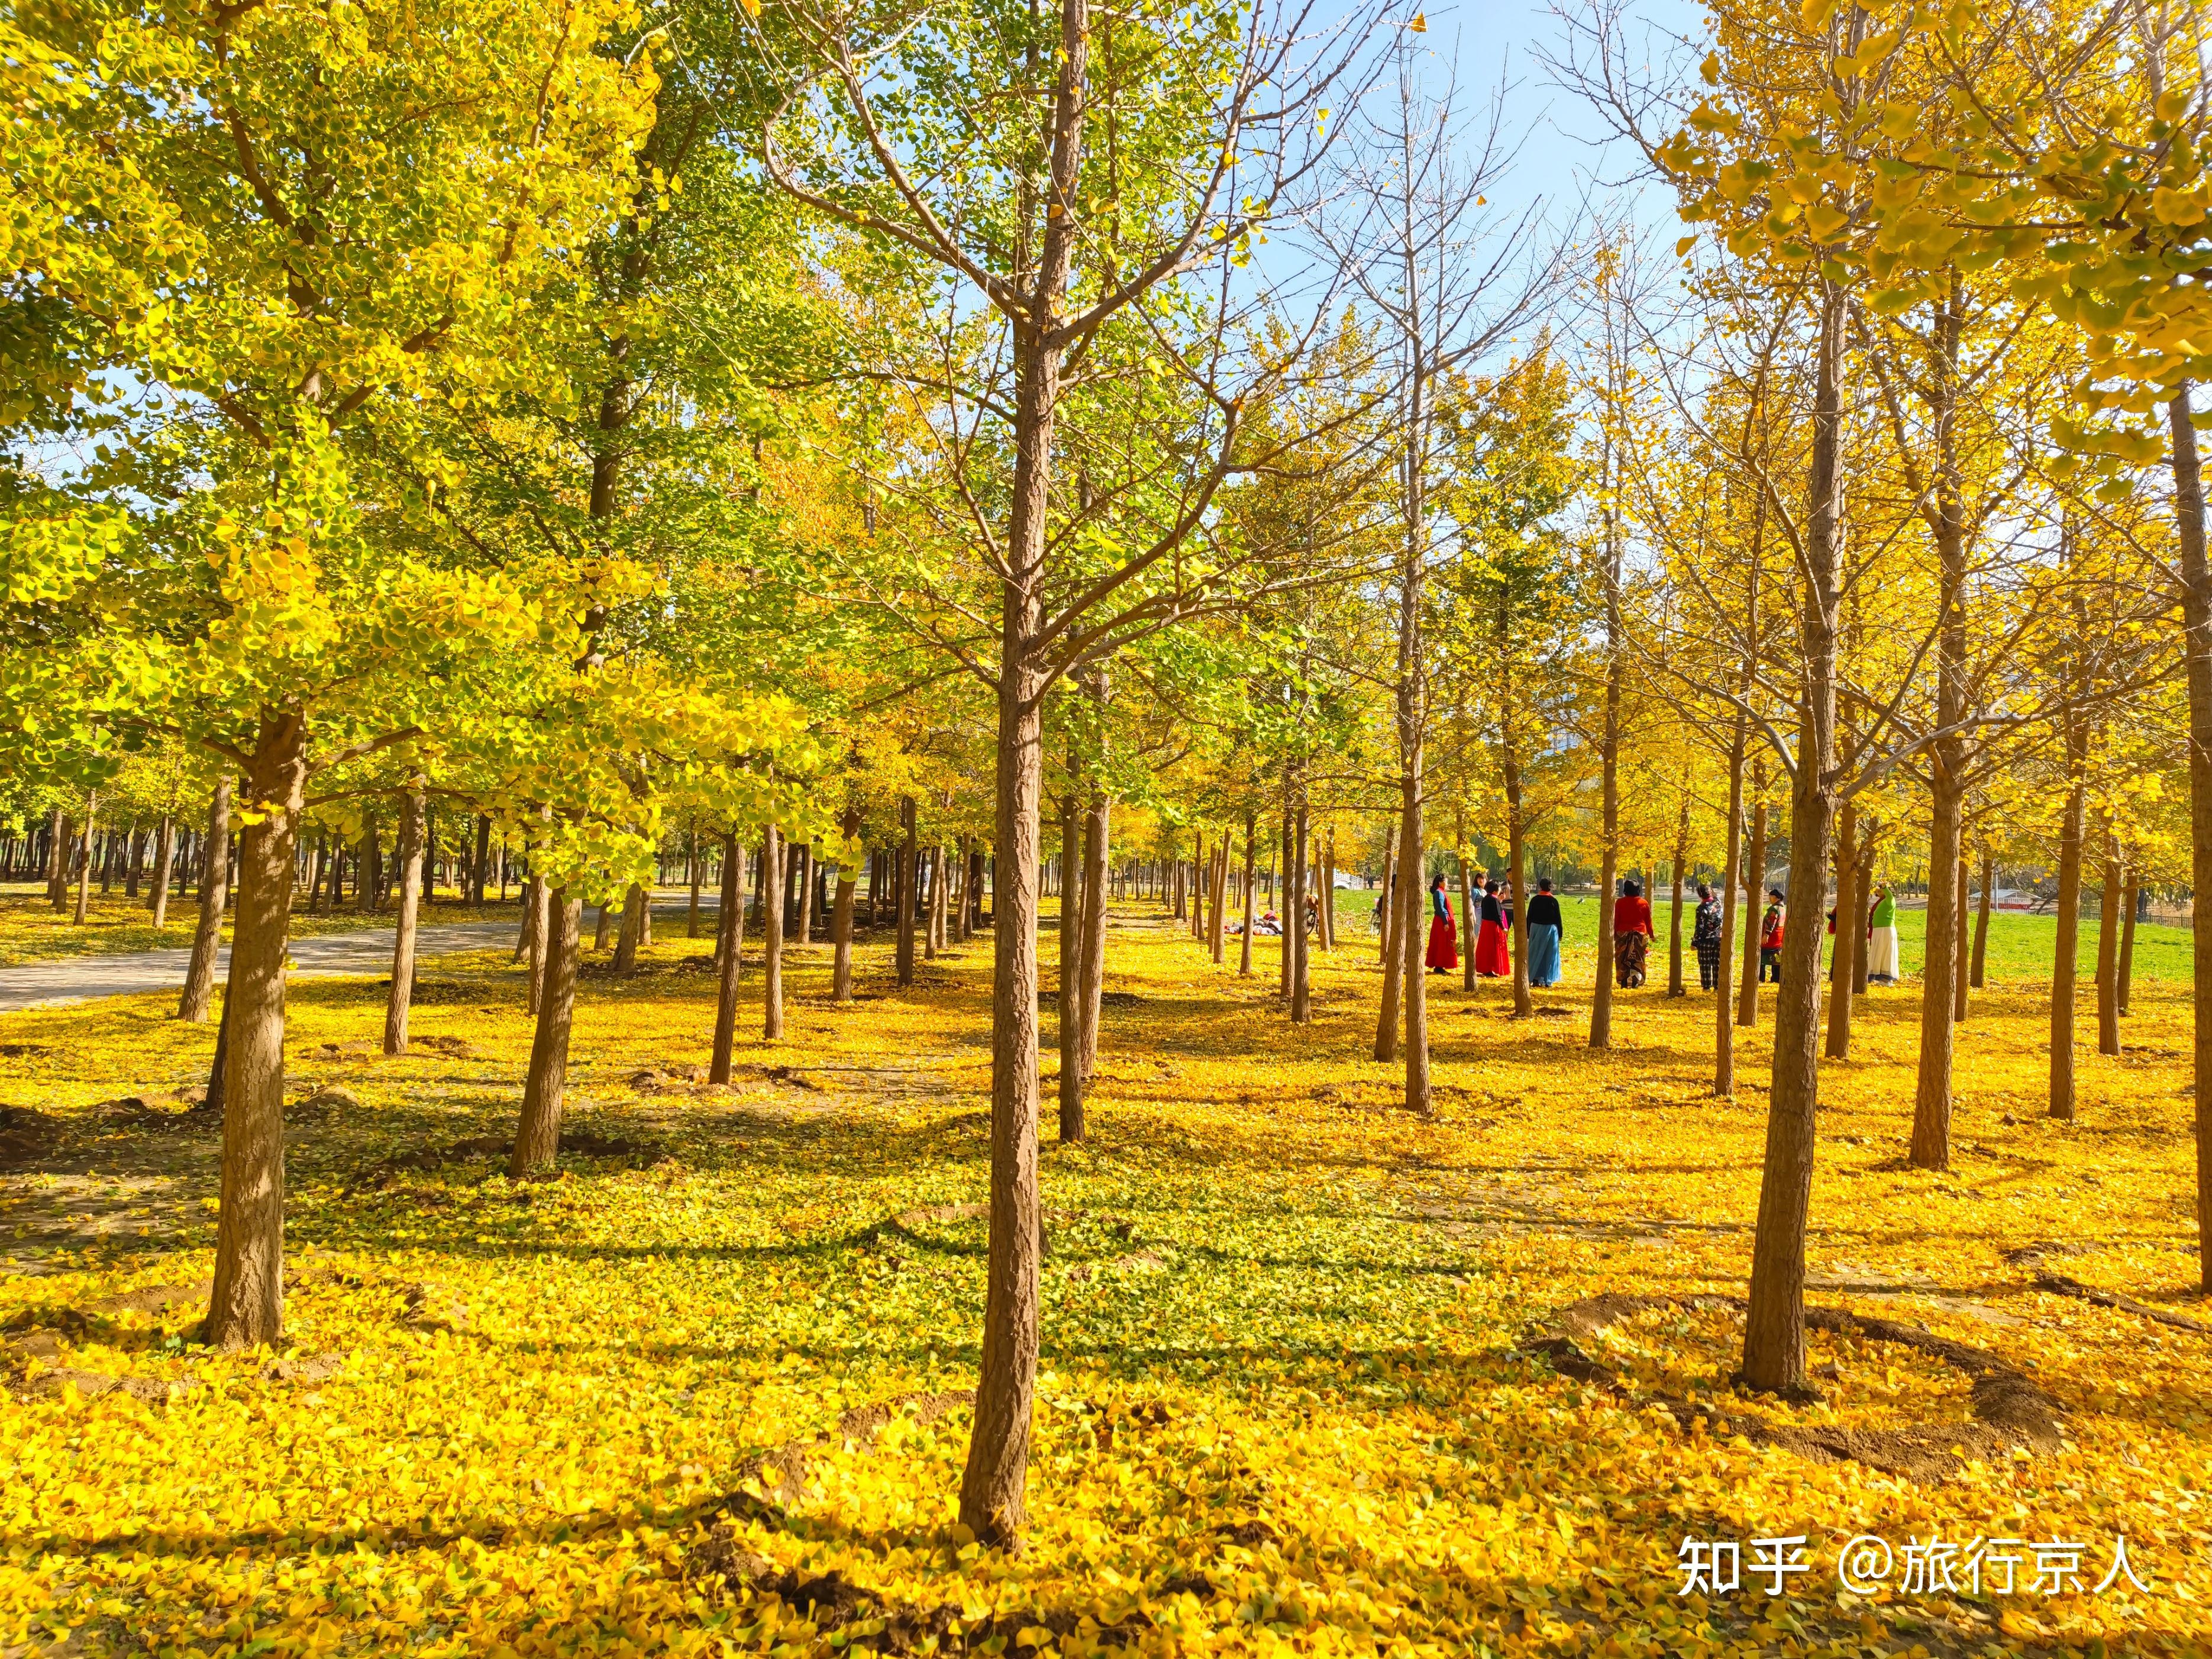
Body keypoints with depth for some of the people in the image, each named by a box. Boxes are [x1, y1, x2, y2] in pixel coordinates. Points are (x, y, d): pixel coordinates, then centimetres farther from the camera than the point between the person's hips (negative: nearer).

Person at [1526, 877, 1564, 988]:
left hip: (1536, 928, 1)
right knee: (1549, 955, 6)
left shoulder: (1535, 900, -3)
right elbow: (1558, 918, -4)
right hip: (1550, 929, -1)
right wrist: (1560, 933, 5)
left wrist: (1528, 933, 9)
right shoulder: (1553, 901, -8)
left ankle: (1535, 979, 5)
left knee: (1536, 954, 8)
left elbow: (1529, 917, 1)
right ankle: (1548, 981, 7)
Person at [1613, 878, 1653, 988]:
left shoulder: (1620, 902, -4)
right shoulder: (1644, 903, 0)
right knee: (1638, 960, 8)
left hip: (1623, 934, -1)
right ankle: (1635, 981, -5)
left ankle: (1623, 982, 4)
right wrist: (1651, 934, 17)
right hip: (1640, 935, 1)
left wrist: (1614, 934, 4)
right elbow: (1648, 921, 6)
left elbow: (1616, 920, -3)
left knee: (1623, 959, 8)